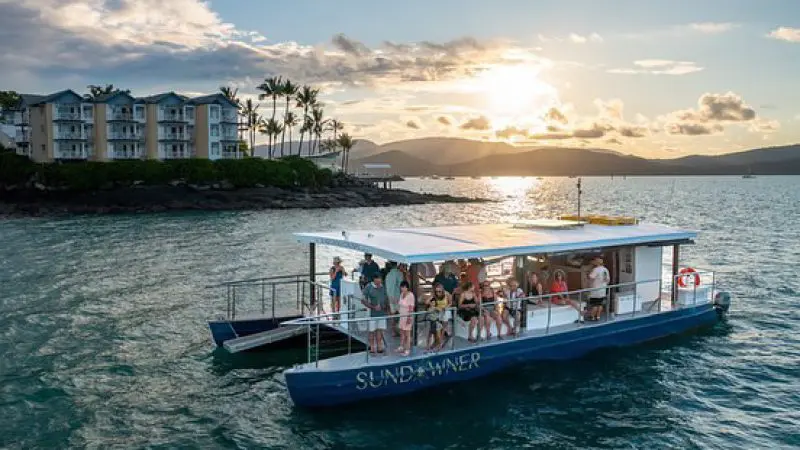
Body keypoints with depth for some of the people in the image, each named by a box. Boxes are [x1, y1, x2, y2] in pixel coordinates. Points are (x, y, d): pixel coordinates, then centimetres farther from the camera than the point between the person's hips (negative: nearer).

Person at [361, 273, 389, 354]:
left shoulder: (383, 287, 4)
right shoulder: (368, 287, -12)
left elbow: (386, 298, 17)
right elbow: (363, 301, -12)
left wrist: (387, 306, 0)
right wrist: (373, 307, -18)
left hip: (382, 313, 4)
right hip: (372, 313, -4)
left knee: (380, 330, 10)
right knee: (372, 331, 4)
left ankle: (379, 347, 20)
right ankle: (372, 348, 15)